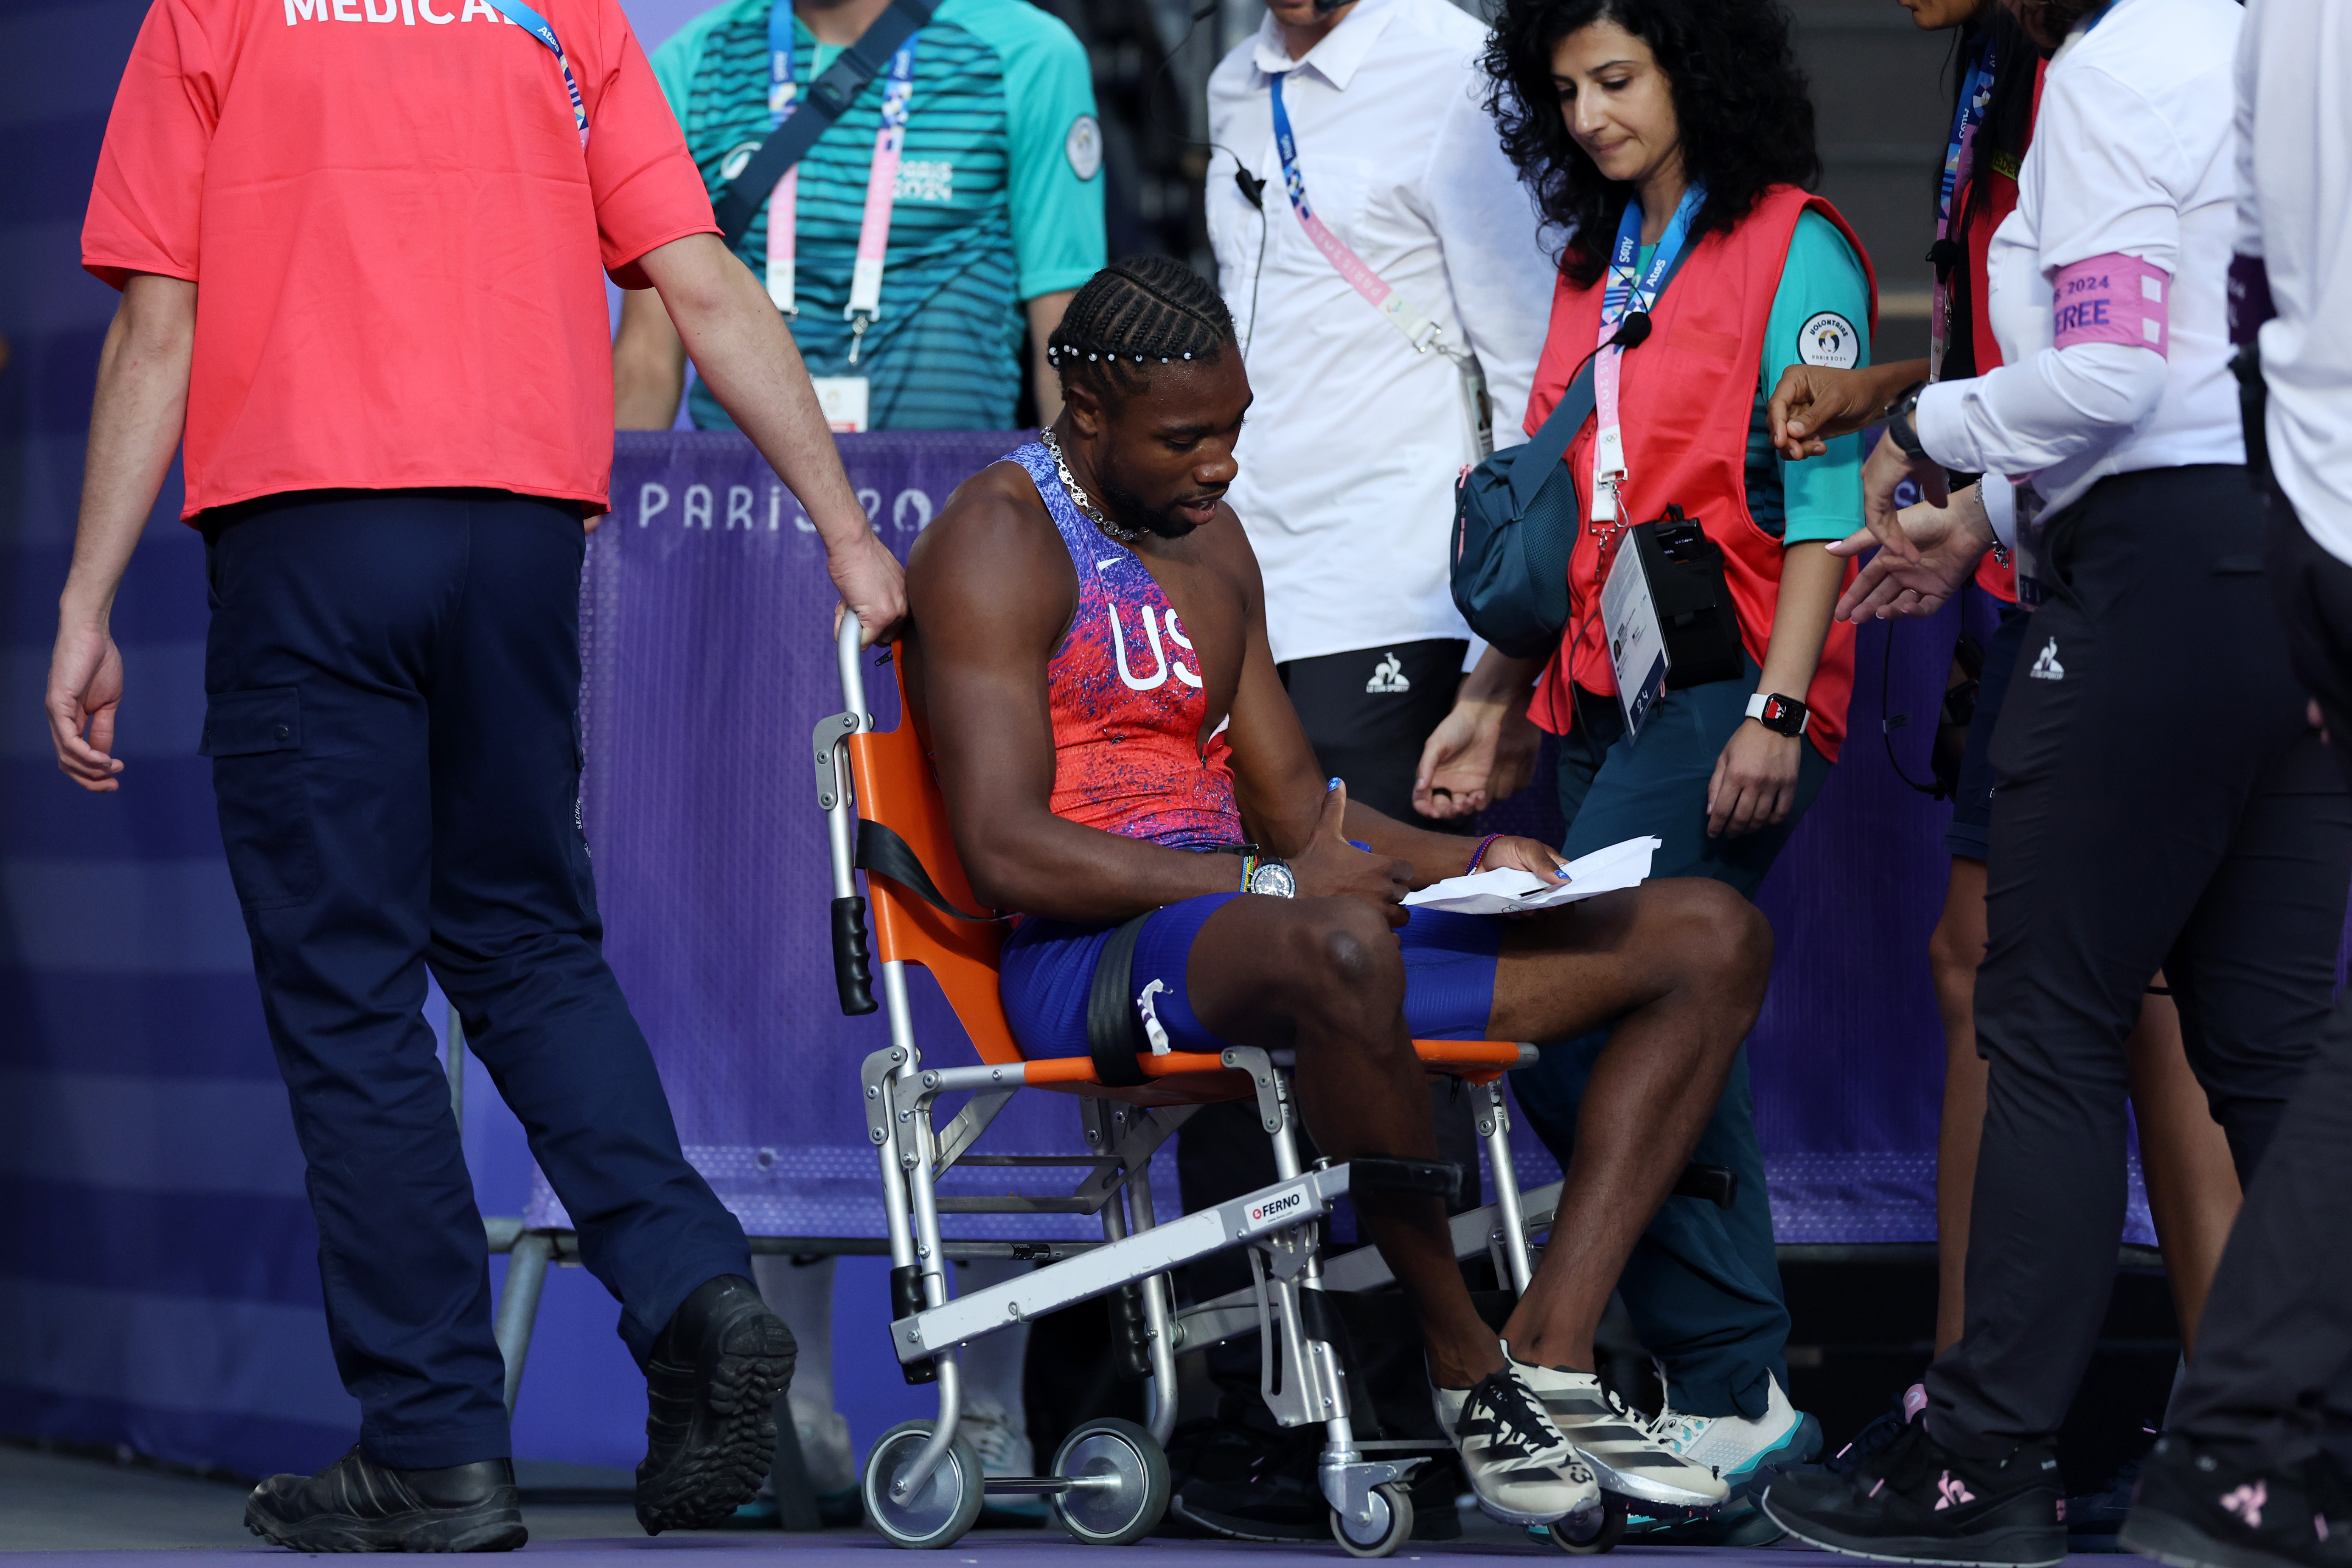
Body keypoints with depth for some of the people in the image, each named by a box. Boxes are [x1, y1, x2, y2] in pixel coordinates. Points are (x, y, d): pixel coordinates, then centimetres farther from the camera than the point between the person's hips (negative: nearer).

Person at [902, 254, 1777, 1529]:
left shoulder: (1208, 538, 23)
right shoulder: (1000, 538, -5)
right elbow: (1006, 851, -17)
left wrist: (1471, 862, 6)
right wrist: (1269, 882, -21)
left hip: (1271, 939, 9)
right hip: (1084, 955, -9)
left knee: (1711, 941, 0)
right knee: (1339, 947, -45)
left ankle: (1551, 1353, -16)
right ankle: (1465, 1372, -25)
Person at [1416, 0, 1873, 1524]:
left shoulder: (1793, 252, -3)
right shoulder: (1595, 268, 19)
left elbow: (1825, 501, -10)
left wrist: (1776, 710, -17)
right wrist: (1493, 696, 20)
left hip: (1729, 694, -8)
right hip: (1603, 697, 8)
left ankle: (1728, 1382, -16)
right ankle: (1737, 1387, 6)